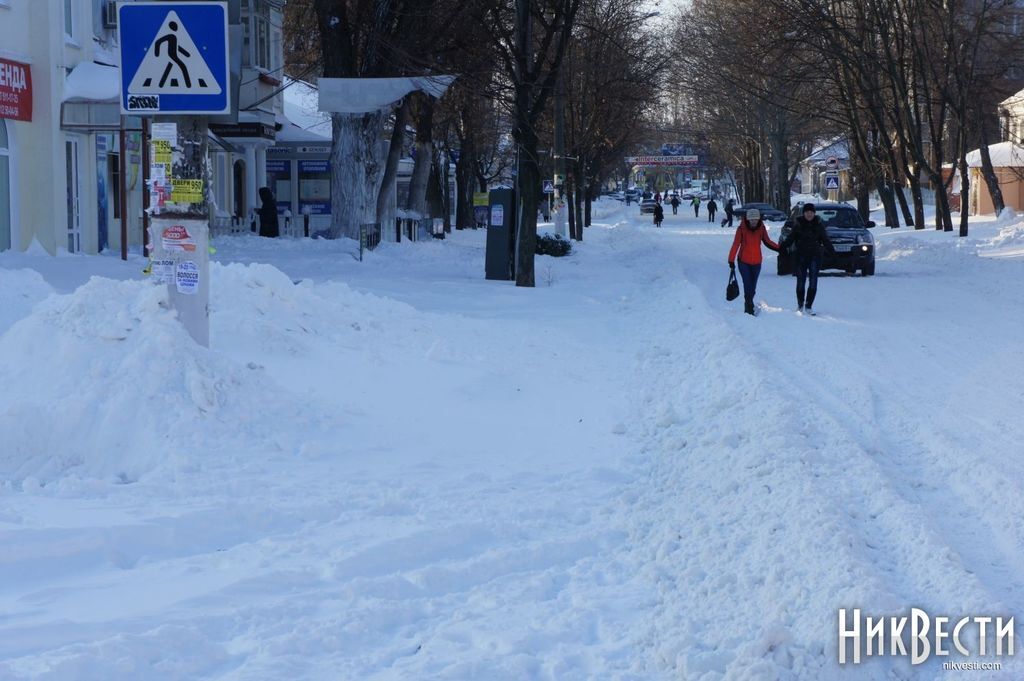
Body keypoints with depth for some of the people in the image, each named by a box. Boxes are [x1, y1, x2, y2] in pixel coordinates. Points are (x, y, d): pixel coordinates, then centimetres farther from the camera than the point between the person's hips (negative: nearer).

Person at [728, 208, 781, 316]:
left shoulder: (761, 228, -2)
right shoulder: (742, 229, -11)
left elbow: (767, 242, 9)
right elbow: (736, 244, -11)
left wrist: (779, 248, -3)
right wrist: (731, 260, -15)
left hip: (756, 262, 3)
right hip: (744, 262, -3)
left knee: (753, 287, 9)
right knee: (748, 285, -10)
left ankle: (748, 306, 24)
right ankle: (749, 307, -7)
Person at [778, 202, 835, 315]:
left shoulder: (819, 224, 4)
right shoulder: (798, 224, 1)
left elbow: (825, 240, 8)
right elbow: (790, 238, -1)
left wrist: (832, 251, 0)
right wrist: (783, 246, -17)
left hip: (815, 256, 0)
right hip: (801, 256, 0)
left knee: (813, 282, -6)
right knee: (801, 281, 3)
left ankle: (808, 306, 0)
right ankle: (800, 305, 18)